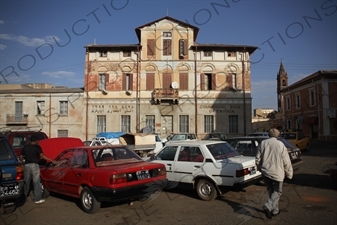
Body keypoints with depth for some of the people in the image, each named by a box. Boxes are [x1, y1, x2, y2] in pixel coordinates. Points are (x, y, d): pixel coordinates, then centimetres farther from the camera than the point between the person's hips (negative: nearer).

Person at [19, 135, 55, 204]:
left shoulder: (25, 147, 10)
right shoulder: (37, 147, -5)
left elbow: (21, 157, 8)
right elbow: (42, 156, -15)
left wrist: (23, 162, 27)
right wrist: (51, 160, -16)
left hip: (27, 165, 5)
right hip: (34, 165, -5)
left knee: (26, 182, 17)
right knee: (36, 182, -3)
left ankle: (24, 197, 29)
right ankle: (37, 199, -3)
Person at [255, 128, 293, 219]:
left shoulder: (263, 143, 0)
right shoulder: (281, 145, -8)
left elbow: (257, 159, 4)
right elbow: (286, 162, -5)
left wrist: (259, 168, 21)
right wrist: (289, 173, 7)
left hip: (265, 172, 3)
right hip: (277, 172, -3)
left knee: (270, 191, 17)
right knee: (277, 192, 8)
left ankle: (275, 210, 25)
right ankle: (268, 206, -12)